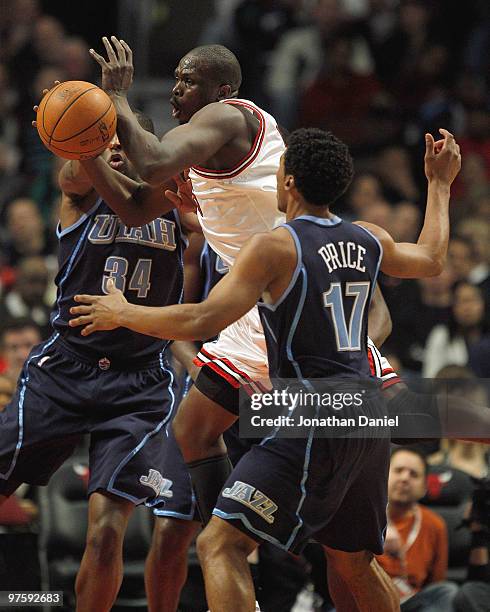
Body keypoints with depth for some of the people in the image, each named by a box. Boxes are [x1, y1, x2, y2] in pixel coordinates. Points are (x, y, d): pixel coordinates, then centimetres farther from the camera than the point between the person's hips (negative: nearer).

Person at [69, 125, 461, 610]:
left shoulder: (275, 247, -10)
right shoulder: (369, 240, 11)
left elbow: (202, 321, -17)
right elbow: (431, 261, 33)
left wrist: (123, 314, -2)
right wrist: (439, 183, 47)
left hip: (313, 424, -8)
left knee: (221, 545, -11)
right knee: (352, 563, 24)